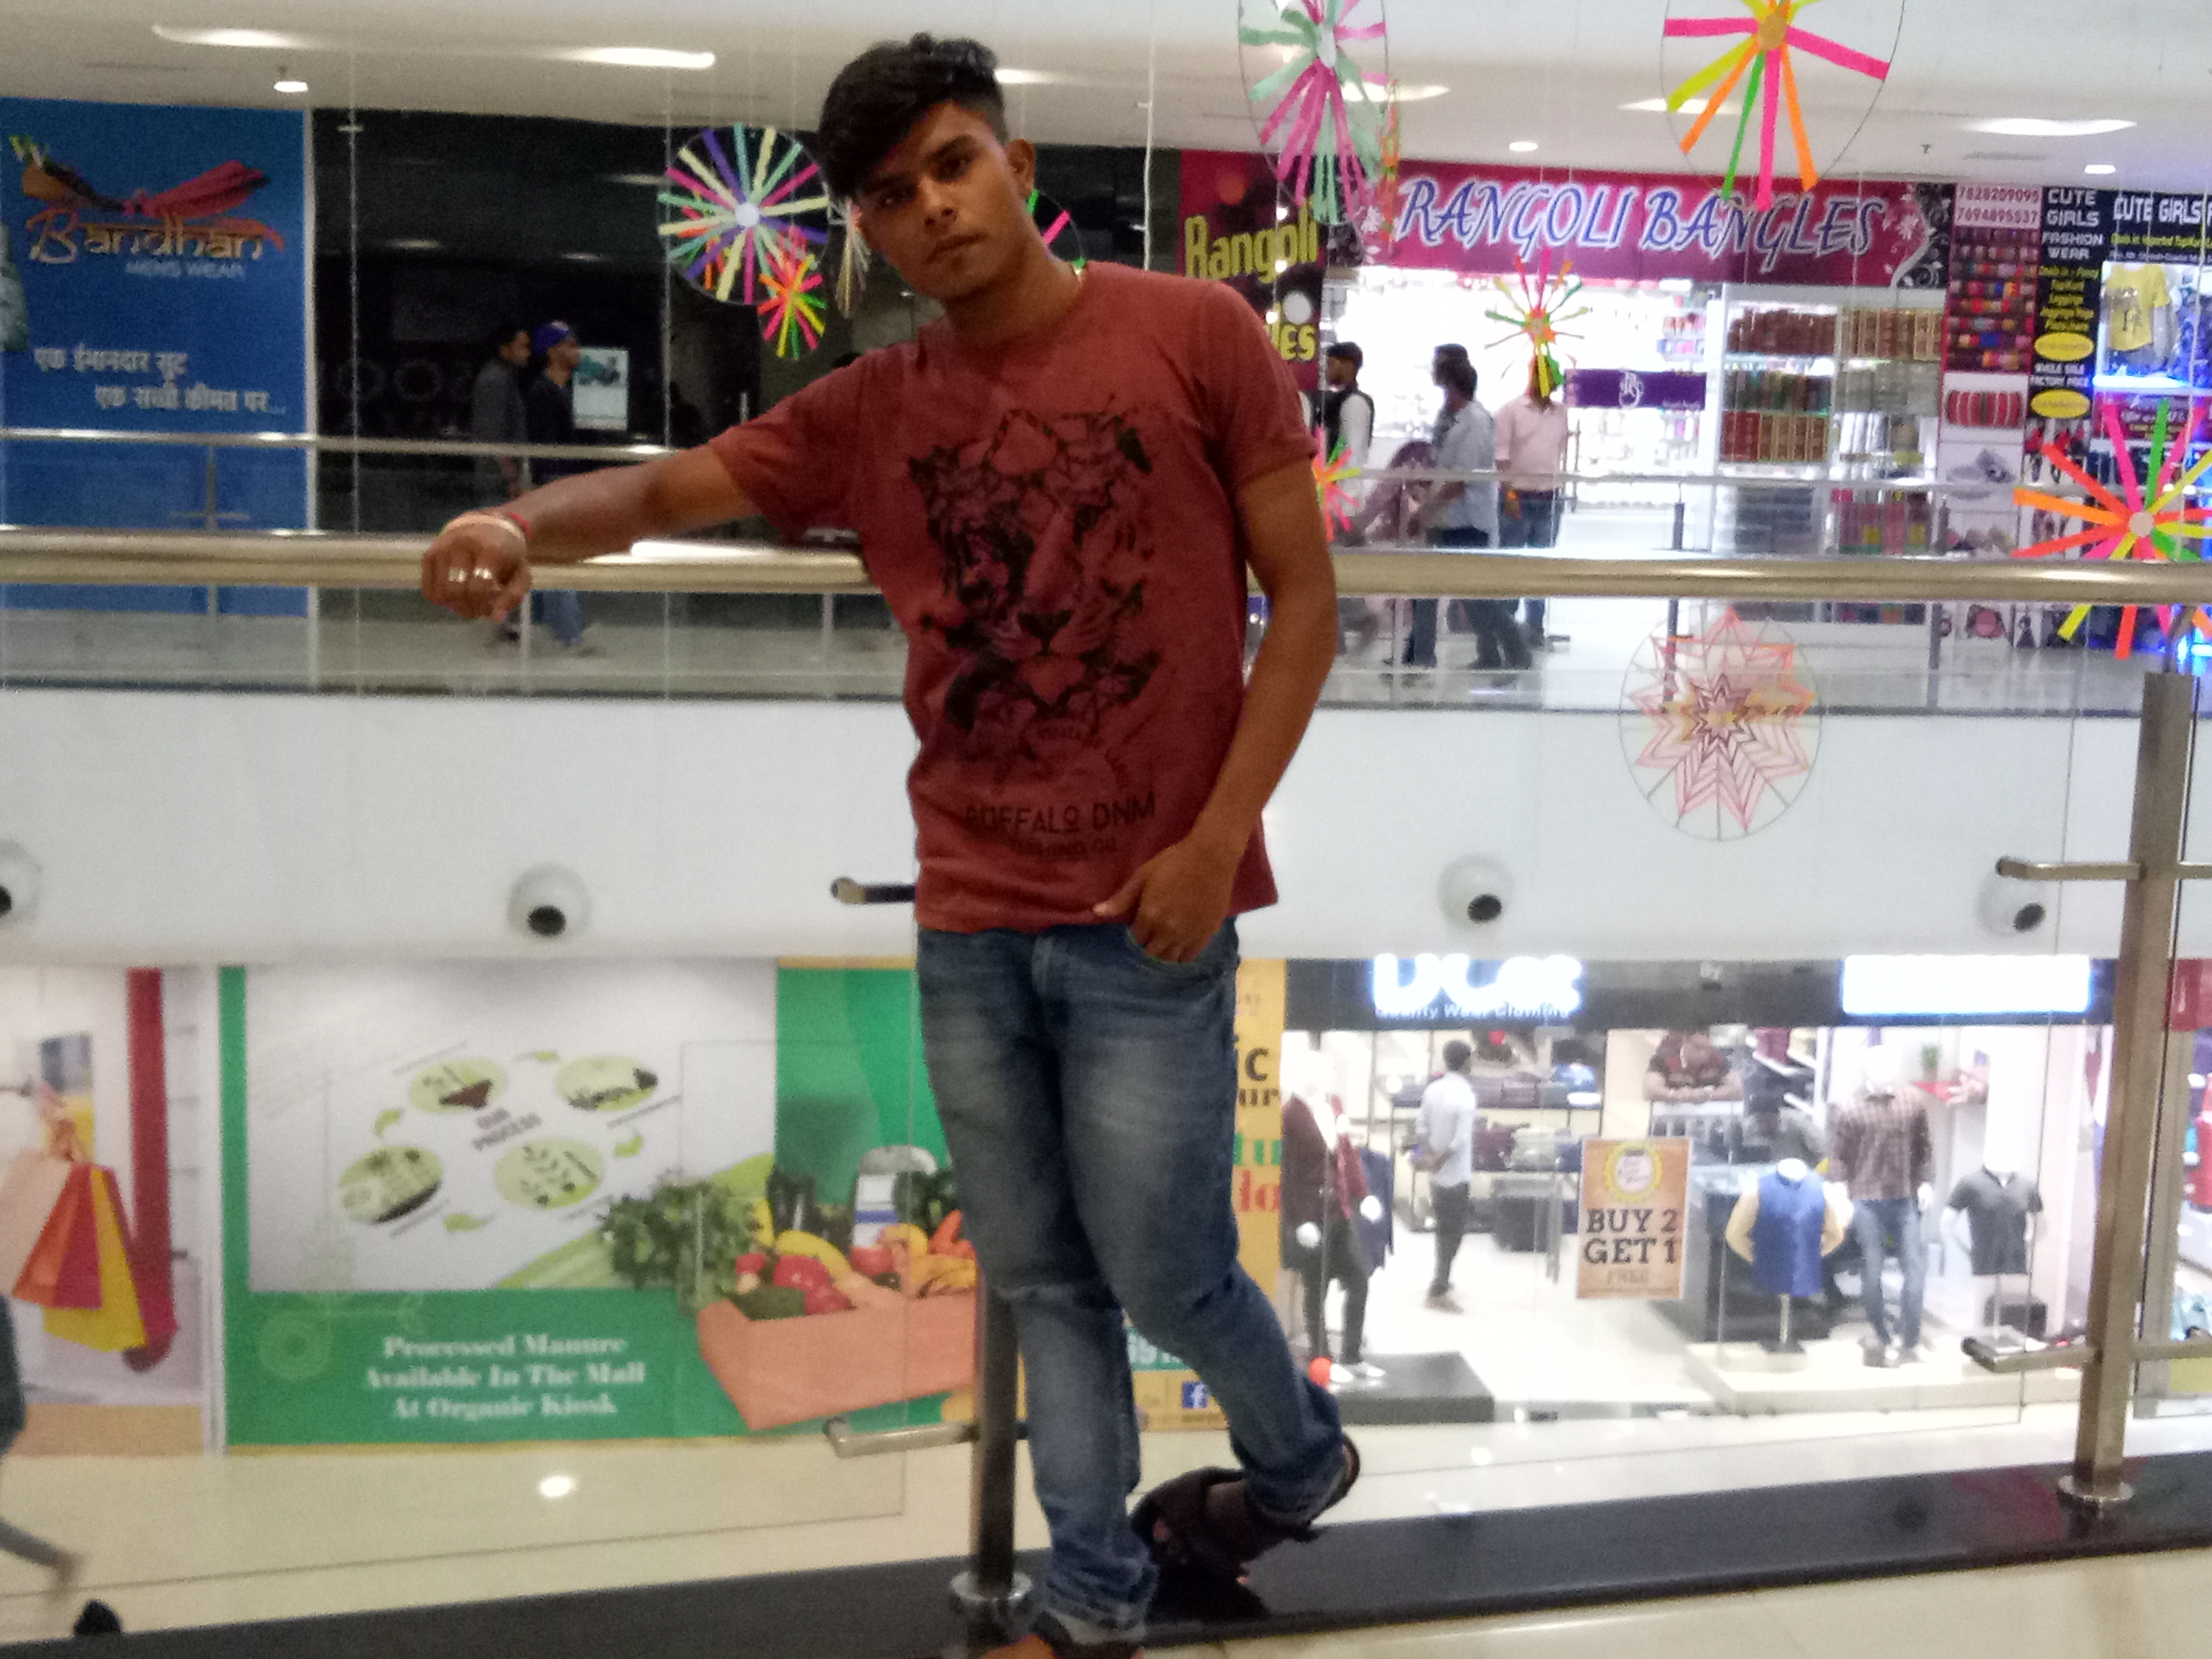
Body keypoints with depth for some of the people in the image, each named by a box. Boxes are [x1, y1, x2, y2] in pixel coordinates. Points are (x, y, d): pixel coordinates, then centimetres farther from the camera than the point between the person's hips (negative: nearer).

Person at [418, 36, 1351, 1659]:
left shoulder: (1194, 333, -4)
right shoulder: (866, 412, 5)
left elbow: (1305, 597, -4)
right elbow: (670, 486, 0)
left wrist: (1217, 839, -11)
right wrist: (523, 522, -24)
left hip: (1146, 919, -4)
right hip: (967, 923, 4)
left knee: (1165, 1273, 7)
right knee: (1042, 1281, 13)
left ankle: (1299, 1458, 38)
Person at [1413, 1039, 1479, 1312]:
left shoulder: (1433, 1090, 2)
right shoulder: (1465, 1096, -20)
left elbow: (1421, 1127, 2)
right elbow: (1460, 1141, -24)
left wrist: (1429, 1155, -7)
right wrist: (1439, 1162, -13)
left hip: (1437, 1176, 7)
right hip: (1457, 1177, -7)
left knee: (1444, 1230, 21)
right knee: (1453, 1235, 2)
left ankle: (1442, 1282, 33)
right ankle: (1439, 1292, 5)